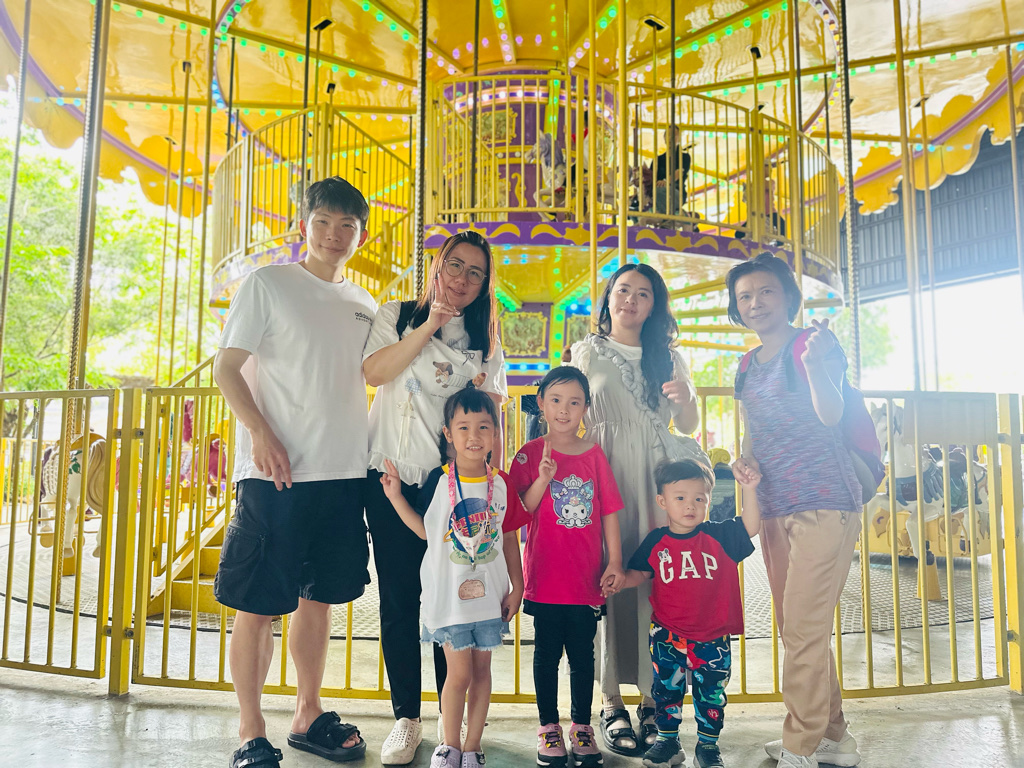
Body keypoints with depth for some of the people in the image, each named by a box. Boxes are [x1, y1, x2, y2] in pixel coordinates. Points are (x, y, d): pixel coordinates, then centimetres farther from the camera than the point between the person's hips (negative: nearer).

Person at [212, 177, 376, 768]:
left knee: (319, 597, 15)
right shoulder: (268, 284, 0)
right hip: (277, 474, -5)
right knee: (258, 604, 2)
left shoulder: (365, 305, 15)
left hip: (345, 474, 5)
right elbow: (227, 369, -4)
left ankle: (309, 716, 30)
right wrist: (261, 433, -17)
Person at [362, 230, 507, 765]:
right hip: (392, 476, -1)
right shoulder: (397, 315, 10)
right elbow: (373, 371, -7)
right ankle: (407, 718, 15)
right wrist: (431, 324, -9)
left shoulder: (485, 342, 15)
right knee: (399, 597, 1)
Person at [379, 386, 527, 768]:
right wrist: (396, 497, -7)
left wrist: (516, 586, 4)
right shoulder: (438, 481, -7)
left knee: (482, 670, 12)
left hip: (490, 594, 3)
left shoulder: (502, 484, -2)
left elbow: (510, 540, 5)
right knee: (459, 672, 1)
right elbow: (425, 530, 0)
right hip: (449, 593, -2)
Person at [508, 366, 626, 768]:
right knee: (547, 653, 11)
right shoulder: (531, 454, -3)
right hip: (545, 576, -1)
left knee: (583, 654, 12)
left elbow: (608, 511, 4)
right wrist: (543, 479, -21)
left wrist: (614, 562, 1)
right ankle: (548, 727, 28)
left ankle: (582, 727, 29)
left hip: (587, 577, 2)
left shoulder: (594, 454, 2)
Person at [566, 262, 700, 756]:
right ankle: (612, 703, 4)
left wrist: (686, 396, -3)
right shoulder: (586, 352, 11)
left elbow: (688, 427, 17)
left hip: (659, 478, 2)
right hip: (606, 475, -2)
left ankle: (653, 698, 9)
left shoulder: (668, 358, 16)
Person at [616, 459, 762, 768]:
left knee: (710, 693, 12)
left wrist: (748, 490, -24)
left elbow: (751, 528, -13)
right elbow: (639, 573, 5)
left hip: (712, 637, 0)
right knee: (667, 689, 12)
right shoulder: (656, 541, -4)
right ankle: (668, 742, 30)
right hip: (667, 634, 0)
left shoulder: (718, 536, -5)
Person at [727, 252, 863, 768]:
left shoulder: (814, 342, -6)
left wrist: (815, 364, -39)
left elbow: (831, 415, -21)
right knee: (797, 630, 15)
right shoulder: (750, 365, 14)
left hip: (822, 503, -8)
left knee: (804, 630, -7)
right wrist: (744, 459, 0)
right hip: (775, 508, 8)